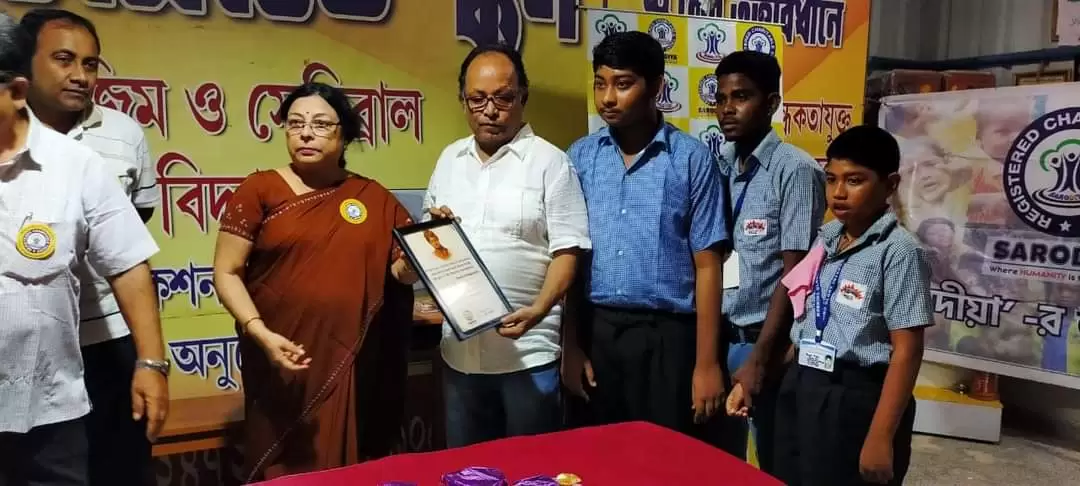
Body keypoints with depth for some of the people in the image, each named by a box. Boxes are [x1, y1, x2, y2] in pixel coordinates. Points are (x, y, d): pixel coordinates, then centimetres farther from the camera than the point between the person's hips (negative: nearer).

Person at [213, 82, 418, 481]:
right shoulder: (259, 190, 0)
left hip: (353, 364, 2)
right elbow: (226, 272, -2)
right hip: (283, 362, -2)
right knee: (284, 472, 6)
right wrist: (260, 333, -15)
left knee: (351, 470, 9)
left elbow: (403, 270, 9)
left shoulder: (373, 198, 8)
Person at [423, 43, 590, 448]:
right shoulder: (449, 160, 11)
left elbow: (567, 250, -9)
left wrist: (539, 310, -24)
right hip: (459, 350, 5)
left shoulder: (549, 161, -6)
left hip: (528, 353, -5)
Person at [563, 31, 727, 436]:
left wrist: (706, 362, -6)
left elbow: (706, 265, -3)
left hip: (666, 334, -2)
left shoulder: (692, 159, -4)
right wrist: (570, 345, 3)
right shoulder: (580, 157, 4)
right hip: (596, 330, 3)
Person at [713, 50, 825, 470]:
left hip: (765, 343, -5)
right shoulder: (716, 166, 6)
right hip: (717, 337, 5)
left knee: (776, 463, 11)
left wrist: (760, 357, -15)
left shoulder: (795, 170, -11)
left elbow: (794, 274, -13)